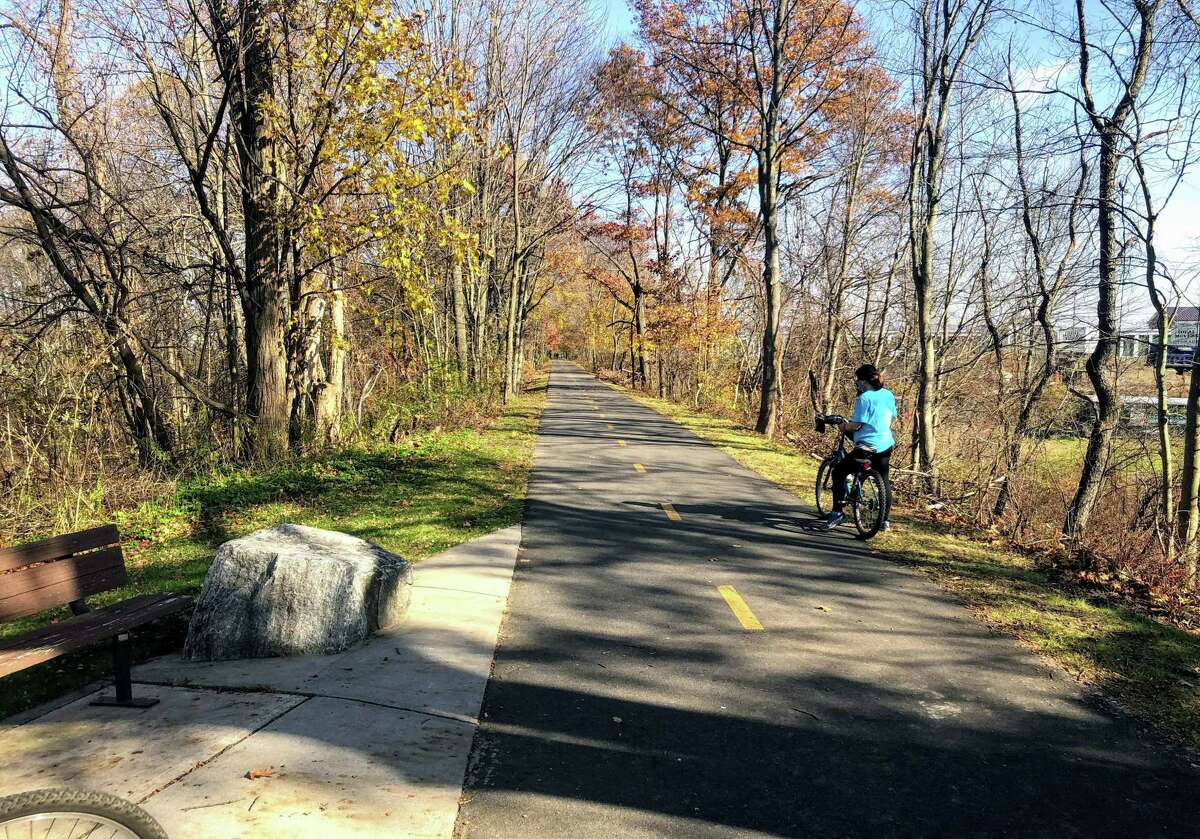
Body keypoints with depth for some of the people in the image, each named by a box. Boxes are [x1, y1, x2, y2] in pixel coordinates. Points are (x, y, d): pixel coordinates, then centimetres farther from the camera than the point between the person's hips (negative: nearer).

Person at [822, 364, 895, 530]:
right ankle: (885, 520, 26)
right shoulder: (889, 395, 8)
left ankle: (837, 512, -3)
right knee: (883, 481, 20)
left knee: (839, 472, 4)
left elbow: (856, 425, -15)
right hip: (887, 445, 8)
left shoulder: (864, 398, -14)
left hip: (868, 447, -8)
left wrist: (845, 426, 4)